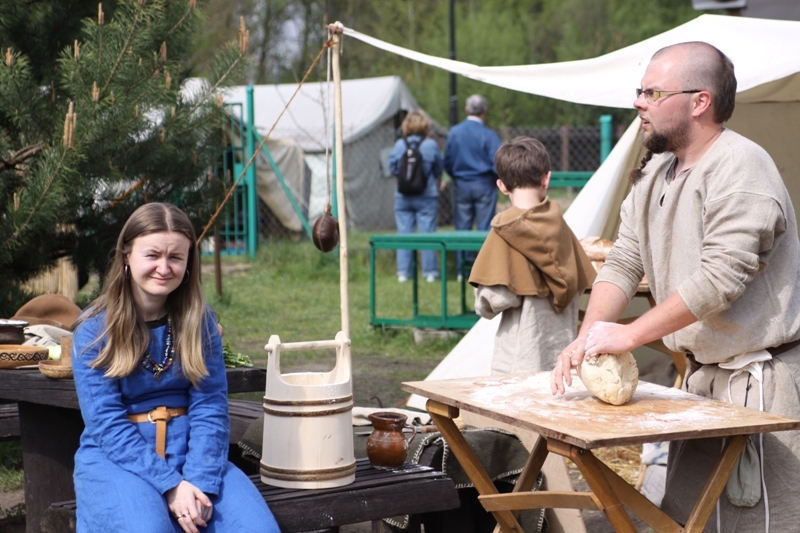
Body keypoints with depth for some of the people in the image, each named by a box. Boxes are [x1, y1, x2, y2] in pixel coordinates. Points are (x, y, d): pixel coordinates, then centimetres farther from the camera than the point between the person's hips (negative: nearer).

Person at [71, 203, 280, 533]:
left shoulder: (199, 321, 4)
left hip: (187, 452, 2)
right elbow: (107, 423, -10)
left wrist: (199, 481, -19)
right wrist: (170, 485, -20)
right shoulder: (94, 330, -4)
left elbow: (210, 408, -3)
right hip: (116, 457, -2)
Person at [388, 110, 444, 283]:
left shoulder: (399, 145, -4)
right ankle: (430, 271, 6)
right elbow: (438, 171, 2)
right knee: (427, 234, 3)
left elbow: (392, 168, 4)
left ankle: (403, 272, 7)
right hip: (426, 197, -1)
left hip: (402, 197, 2)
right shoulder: (431, 145, -7)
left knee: (404, 234, 6)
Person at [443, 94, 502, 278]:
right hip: (484, 185, -3)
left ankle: (463, 270, 10)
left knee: (462, 228, 9)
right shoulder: (488, 135, -12)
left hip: (462, 185, 3)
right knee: (485, 228, 2)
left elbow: (447, 163, 5)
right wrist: (500, 179, 6)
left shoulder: (454, 132, 0)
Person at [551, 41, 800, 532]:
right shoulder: (653, 175, 11)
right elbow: (623, 263, 6)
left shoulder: (739, 165, -17)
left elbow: (721, 277, -25)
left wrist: (630, 334, -23)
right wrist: (588, 338, -9)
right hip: (703, 374, 9)